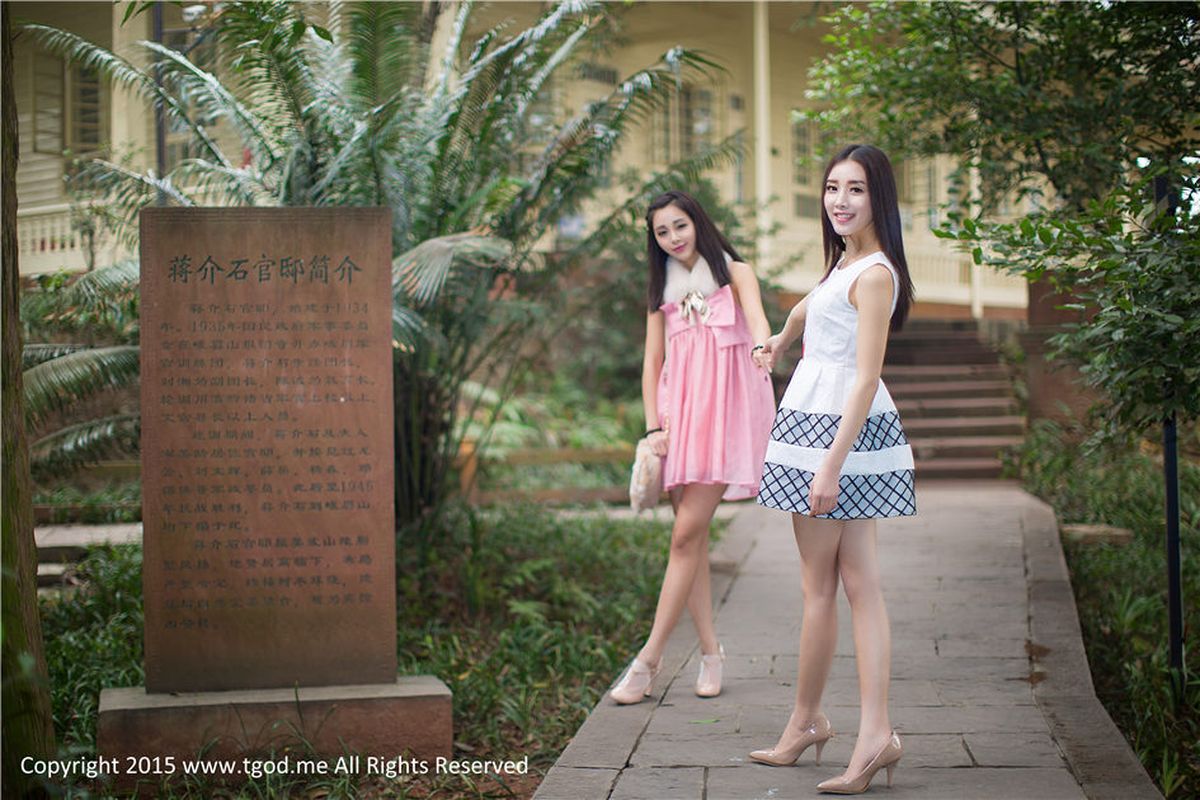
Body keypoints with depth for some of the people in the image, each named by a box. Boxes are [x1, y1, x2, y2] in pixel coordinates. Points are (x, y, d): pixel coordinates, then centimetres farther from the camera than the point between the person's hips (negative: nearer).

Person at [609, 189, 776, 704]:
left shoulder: (733, 272, 6)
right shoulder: (663, 292, 17)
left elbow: (756, 314, -15)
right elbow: (652, 362, 13)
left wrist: (762, 345, -39)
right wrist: (653, 426, 0)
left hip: (724, 409, -5)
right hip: (679, 411, 5)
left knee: (687, 533, -12)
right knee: (690, 536, 1)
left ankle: (649, 658, -11)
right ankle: (709, 651, 9)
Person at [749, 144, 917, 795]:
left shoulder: (874, 274, -15)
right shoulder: (845, 261, 13)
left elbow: (866, 379, -20)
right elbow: (810, 306, 37)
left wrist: (830, 465, -23)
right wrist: (780, 343, 54)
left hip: (835, 426, -9)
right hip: (816, 420, 9)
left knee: (818, 588, 3)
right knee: (859, 584, 3)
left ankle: (805, 721, 16)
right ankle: (875, 733, 2)